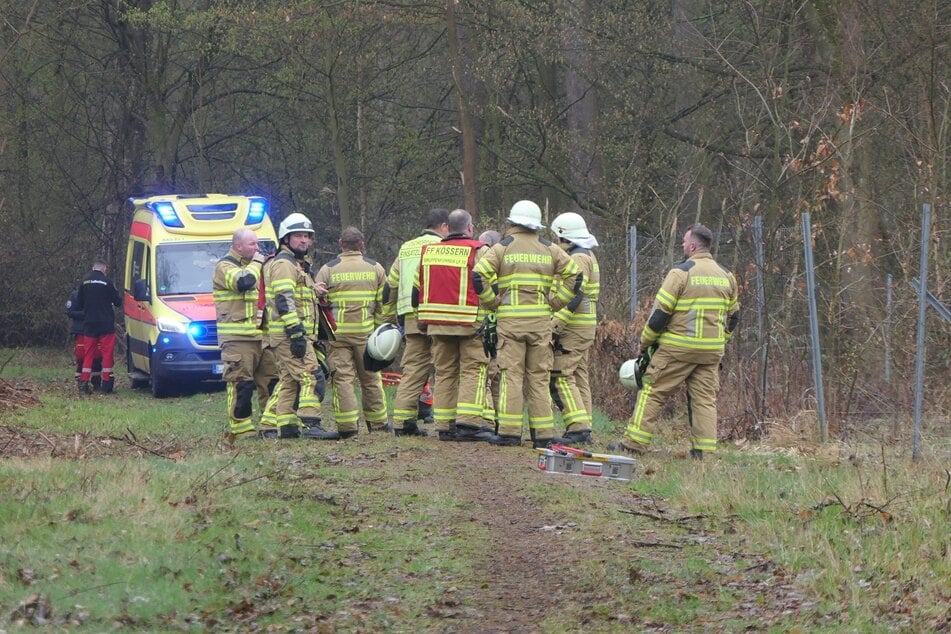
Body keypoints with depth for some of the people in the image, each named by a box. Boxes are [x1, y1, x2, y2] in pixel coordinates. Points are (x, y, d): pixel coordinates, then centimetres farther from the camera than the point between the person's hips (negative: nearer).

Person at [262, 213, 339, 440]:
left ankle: (285, 425, 13)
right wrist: (296, 333, -25)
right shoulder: (283, 264, -10)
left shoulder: (297, 264, 24)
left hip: (295, 334, 11)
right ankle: (310, 424, -24)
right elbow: (284, 301, -20)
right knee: (308, 375, -17)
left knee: (289, 379, 11)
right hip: (288, 333, -11)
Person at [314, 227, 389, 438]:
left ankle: (347, 426, -6)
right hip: (366, 333, 2)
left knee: (342, 377, -1)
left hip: (337, 333, -1)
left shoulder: (328, 269, 1)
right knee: (370, 377, 12)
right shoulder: (375, 268, 6)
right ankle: (377, 423, 19)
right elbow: (383, 304, 6)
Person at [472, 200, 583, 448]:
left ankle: (510, 431, -7)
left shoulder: (502, 248, 1)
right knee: (539, 377, 5)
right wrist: (555, 302, 8)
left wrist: (492, 302, 3)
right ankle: (543, 433, 3)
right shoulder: (549, 250, 9)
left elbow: (478, 276, -10)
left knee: (511, 375, -2)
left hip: (510, 319, -2)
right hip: (541, 320, 2)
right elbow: (574, 275, 5)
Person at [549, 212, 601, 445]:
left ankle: (578, 427, -19)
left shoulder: (578, 259, -14)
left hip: (573, 327, -10)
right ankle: (583, 429, 11)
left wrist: (555, 326, -24)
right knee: (579, 377, 11)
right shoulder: (588, 257, 19)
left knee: (560, 376, -12)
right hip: (586, 327, 11)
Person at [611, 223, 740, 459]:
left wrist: (646, 342, 2)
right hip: (712, 351, 5)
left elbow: (660, 312, -10)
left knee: (652, 392, 1)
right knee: (705, 398, 9)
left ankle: (634, 442, 0)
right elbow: (733, 317, 19)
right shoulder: (726, 276, 11)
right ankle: (704, 448, 3)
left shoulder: (681, 272, -10)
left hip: (678, 348, -5)